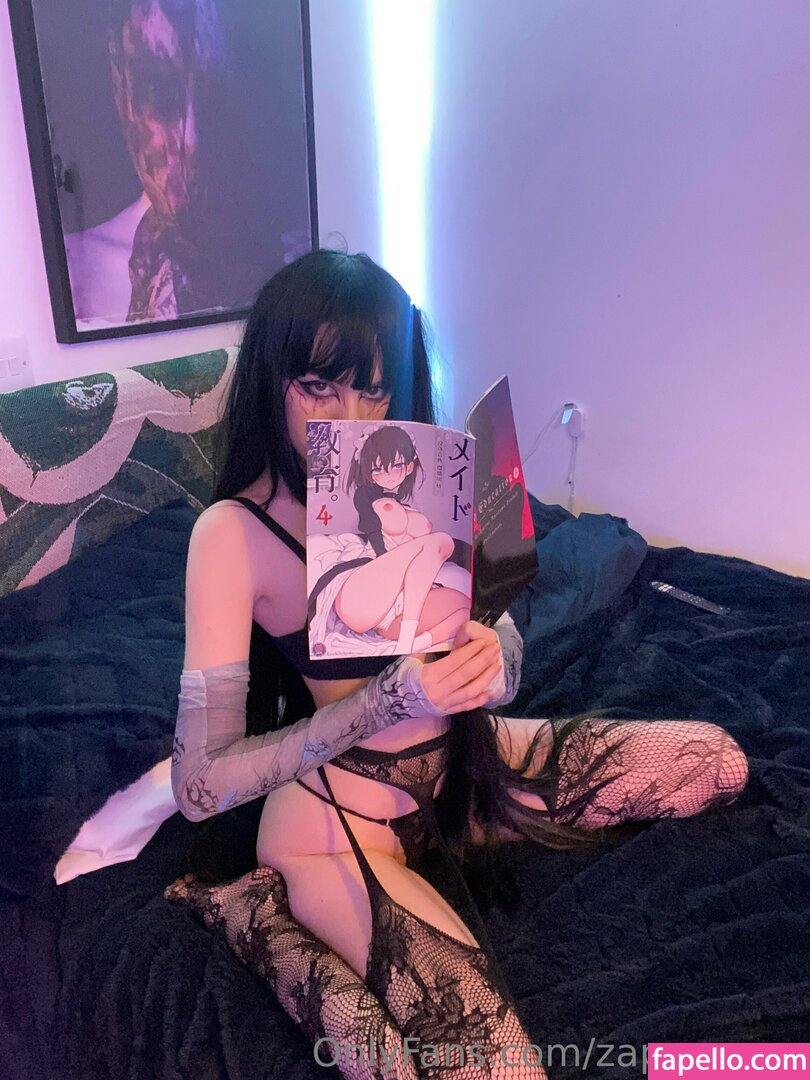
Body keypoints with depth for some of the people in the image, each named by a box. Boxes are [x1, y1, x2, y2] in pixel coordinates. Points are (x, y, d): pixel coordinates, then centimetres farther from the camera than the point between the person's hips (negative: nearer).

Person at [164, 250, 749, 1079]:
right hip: (335, 804, -6)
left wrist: (483, 656, -26)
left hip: (457, 758, 6)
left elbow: (504, 669, -1)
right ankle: (256, 908, -4)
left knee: (719, 763, 8)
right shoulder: (233, 531, -18)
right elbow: (199, 785, -21)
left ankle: (442, 838, 5)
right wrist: (388, 700, -30)